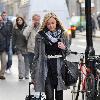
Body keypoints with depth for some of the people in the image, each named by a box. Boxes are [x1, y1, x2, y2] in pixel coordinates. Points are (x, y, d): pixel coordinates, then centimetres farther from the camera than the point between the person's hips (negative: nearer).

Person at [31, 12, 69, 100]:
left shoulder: (63, 34, 7)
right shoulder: (40, 36, 2)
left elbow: (67, 53, 14)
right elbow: (37, 55, 5)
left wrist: (64, 48, -10)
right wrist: (34, 74, 4)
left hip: (60, 68, 2)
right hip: (47, 69, -1)